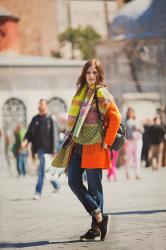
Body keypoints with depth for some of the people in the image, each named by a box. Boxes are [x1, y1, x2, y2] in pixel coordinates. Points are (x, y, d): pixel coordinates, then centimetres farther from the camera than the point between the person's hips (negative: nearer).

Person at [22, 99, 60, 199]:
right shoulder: (35, 119, 11)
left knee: (42, 169, -12)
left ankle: (38, 192, -12)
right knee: (47, 169, 15)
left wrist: (54, 150, -11)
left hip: (47, 148, -6)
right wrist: (26, 140, -10)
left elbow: (54, 136, -7)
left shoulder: (50, 120, -4)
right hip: (39, 148, 6)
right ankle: (56, 185, 35)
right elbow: (30, 132, 11)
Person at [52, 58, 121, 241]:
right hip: (78, 144, 7)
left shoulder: (101, 93, -7)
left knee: (94, 187, -2)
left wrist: (107, 141, -12)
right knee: (73, 181, 0)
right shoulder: (81, 93, 15)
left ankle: (96, 228, 7)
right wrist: (71, 140, 14)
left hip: (94, 146, -7)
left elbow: (115, 118, -14)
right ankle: (98, 215, 9)